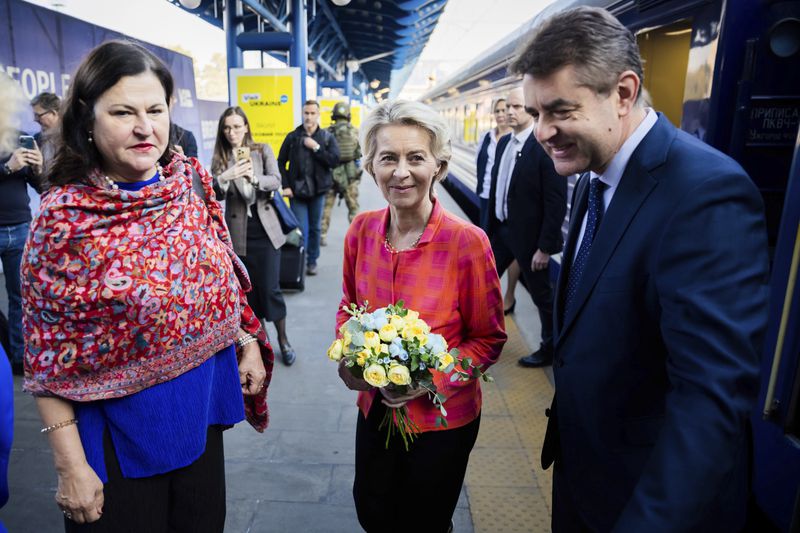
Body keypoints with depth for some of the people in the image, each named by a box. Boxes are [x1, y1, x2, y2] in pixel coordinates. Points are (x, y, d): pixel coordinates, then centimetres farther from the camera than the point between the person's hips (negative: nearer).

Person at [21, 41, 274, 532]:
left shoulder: (194, 181, -5)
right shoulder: (64, 216, -17)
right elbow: (48, 352, -13)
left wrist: (249, 344, 6)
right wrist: (72, 468, -12)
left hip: (203, 406, 4)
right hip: (120, 425, -4)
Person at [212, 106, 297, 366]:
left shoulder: (263, 150, 0)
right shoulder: (220, 157, 2)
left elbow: (276, 181, -13)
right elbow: (216, 193, -8)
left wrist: (255, 178, -35)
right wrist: (224, 178, -31)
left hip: (264, 229, -1)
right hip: (239, 232, 2)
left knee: (270, 288, 0)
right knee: (250, 288, 11)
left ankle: (283, 338, 17)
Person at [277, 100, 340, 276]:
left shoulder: (327, 137, 2)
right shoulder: (292, 137, 2)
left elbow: (334, 160, -10)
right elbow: (281, 162, 4)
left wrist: (316, 147, -15)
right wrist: (285, 185, -4)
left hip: (317, 190, 1)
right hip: (297, 191, -1)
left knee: (315, 228, 10)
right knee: (300, 230, -4)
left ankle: (312, 262, 22)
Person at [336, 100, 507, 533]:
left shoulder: (467, 242, -21)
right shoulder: (361, 231, -8)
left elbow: (489, 339, -11)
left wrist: (431, 380, -24)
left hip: (442, 418, -4)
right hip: (374, 406, 4)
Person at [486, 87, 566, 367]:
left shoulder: (545, 146, -18)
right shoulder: (504, 142, 6)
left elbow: (556, 203, -19)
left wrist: (545, 247, -18)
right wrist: (490, 227, 13)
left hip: (528, 236, -7)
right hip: (501, 229, 8)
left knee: (541, 294, 10)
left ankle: (550, 349, 30)